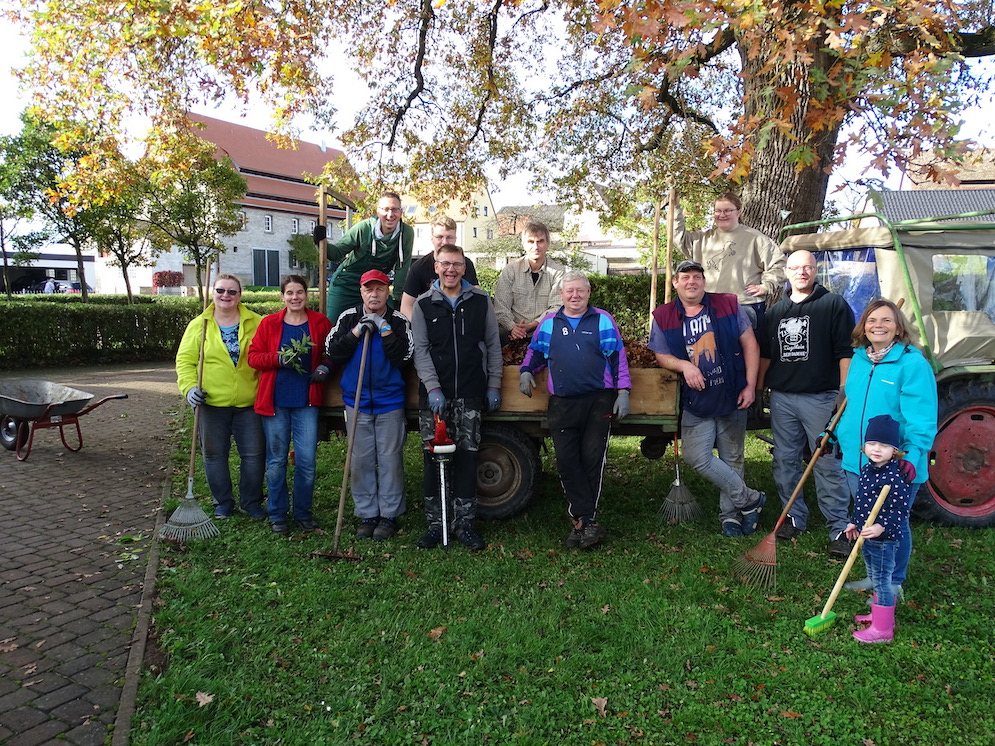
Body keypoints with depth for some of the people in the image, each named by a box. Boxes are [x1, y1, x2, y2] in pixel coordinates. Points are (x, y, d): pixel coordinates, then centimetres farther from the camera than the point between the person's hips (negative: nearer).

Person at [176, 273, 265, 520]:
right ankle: (223, 503, 26)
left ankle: (251, 502, 22)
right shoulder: (199, 325, 3)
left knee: (254, 454, 5)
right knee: (214, 454, 9)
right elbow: (185, 360, 2)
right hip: (211, 404, 0)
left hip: (249, 403, 0)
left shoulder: (255, 323, 2)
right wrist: (189, 386, -13)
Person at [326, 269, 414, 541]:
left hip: (390, 401, -2)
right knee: (361, 460, 7)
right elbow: (333, 352, -4)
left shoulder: (399, 321, 0)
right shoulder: (348, 319, 5)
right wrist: (358, 331, -13)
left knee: (390, 460, 3)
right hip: (356, 402, 2)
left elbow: (403, 357, -12)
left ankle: (389, 515, 15)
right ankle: (367, 515, 19)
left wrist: (384, 329, -16)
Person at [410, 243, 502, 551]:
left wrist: (494, 385, 5)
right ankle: (435, 523, 14)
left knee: (467, 457, 2)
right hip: (434, 394, 0)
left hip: (470, 394, 0)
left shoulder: (480, 301, 6)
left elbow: (493, 345, 10)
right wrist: (433, 387, -11)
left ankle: (464, 523, 13)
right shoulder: (424, 304, 4)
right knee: (434, 458, 3)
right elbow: (420, 350, -1)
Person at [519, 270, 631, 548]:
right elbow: (535, 353, 25)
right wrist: (526, 372, 6)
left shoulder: (603, 320, 7)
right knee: (567, 462, -4)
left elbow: (618, 358, 7)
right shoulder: (548, 323, 14)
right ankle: (587, 521, 3)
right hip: (562, 405, 2)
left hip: (598, 401, -2)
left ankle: (581, 520, 7)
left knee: (592, 460, -3)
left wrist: (623, 392, 1)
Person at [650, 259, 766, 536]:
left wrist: (750, 386, -6)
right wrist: (684, 365, -16)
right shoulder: (664, 317, -1)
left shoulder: (728, 305, -2)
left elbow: (749, 344, 0)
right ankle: (750, 499, 8)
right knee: (697, 457, -10)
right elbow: (661, 355, 5)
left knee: (732, 459, 10)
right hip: (696, 400, 0)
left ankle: (730, 513, 28)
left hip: (733, 396, 0)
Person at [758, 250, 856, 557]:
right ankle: (794, 517, 25)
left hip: (821, 397, -5)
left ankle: (839, 528, 7)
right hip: (782, 397, 5)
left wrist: (845, 392, -11)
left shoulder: (834, 305, 0)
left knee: (828, 464, -2)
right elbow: (766, 355, 20)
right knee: (785, 461, 11)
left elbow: (846, 352, -5)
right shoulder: (775, 311, 15)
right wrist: (758, 390, 15)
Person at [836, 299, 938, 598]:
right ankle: (875, 576, 37)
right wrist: (833, 433, 18)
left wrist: (913, 454, -28)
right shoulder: (858, 359, 7)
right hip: (857, 460, 6)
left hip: (895, 467, -6)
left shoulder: (913, 364, -14)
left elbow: (921, 417, -19)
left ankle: (894, 583, 30)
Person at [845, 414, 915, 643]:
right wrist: (855, 523, 20)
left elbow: (900, 510, -22)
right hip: (866, 537, 9)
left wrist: (881, 527, -31)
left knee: (882, 581, 0)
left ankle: (882, 629, 10)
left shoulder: (896, 476, -21)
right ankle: (879, 614, 40)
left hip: (884, 538, -9)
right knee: (875, 578, 22)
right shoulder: (867, 469, 5)